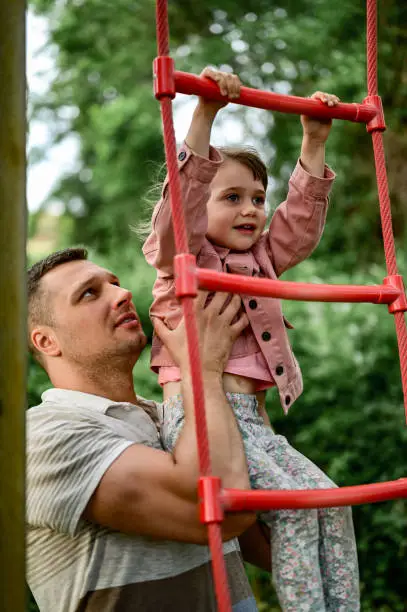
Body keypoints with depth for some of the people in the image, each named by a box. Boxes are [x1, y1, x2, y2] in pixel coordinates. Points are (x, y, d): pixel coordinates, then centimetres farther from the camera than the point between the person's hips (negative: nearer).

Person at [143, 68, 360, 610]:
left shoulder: (260, 260, 24)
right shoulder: (183, 257, 3)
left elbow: (302, 221, 22)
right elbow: (186, 191, -14)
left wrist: (314, 144, 15)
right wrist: (205, 115, -23)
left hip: (253, 420, 8)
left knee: (331, 500, -7)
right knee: (293, 504, -23)